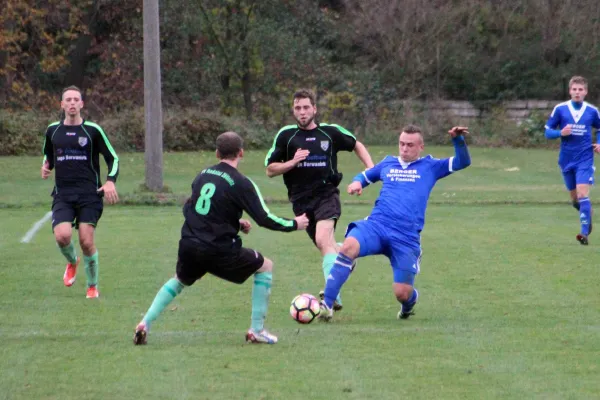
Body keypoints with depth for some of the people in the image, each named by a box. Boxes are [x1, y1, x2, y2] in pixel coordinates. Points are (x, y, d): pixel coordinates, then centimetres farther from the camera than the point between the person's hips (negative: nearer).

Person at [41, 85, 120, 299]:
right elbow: (48, 156, 25)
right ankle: (72, 261, 17)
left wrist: (110, 181, -12)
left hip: (89, 194, -2)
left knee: (87, 241, -8)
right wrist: (46, 167, 2)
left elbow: (113, 158, 4)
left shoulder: (93, 130, 0)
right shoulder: (52, 130, 9)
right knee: (62, 235, -19)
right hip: (63, 195, 2)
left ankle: (93, 286, 12)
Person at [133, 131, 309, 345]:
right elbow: (264, 219, -9)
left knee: (179, 281, 34)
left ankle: (144, 324, 17)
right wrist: (294, 224, 8)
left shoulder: (203, 174, 10)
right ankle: (257, 331, 11)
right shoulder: (241, 183, -9)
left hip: (188, 245, 5)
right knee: (265, 267, 14)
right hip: (219, 251, -5)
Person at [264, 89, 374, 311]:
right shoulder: (286, 135, 2)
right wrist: (292, 162, -13)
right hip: (301, 200, 3)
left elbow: (356, 145, 21)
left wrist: (370, 168, 7)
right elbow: (270, 170, 4)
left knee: (323, 240, -26)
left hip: (327, 194, -3)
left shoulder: (330, 132, 3)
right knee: (325, 246, 11)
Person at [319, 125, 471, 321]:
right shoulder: (388, 163, 19)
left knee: (402, 294, -6)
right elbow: (365, 176, 33)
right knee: (348, 246, -32)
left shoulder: (429, 166, 13)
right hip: (376, 224, 1)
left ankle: (410, 300, 36)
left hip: (407, 237, -1)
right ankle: (326, 305, -28)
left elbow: (463, 162, 8)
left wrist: (458, 139, -9)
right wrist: (357, 182, 9)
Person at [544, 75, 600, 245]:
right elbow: (548, 131, 1)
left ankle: (585, 233, -19)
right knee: (575, 198, 12)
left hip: (585, 159, -2)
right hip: (566, 160, 2)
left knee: (582, 193, -17)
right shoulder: (560, 109, -2)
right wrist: (561, 132, -19)